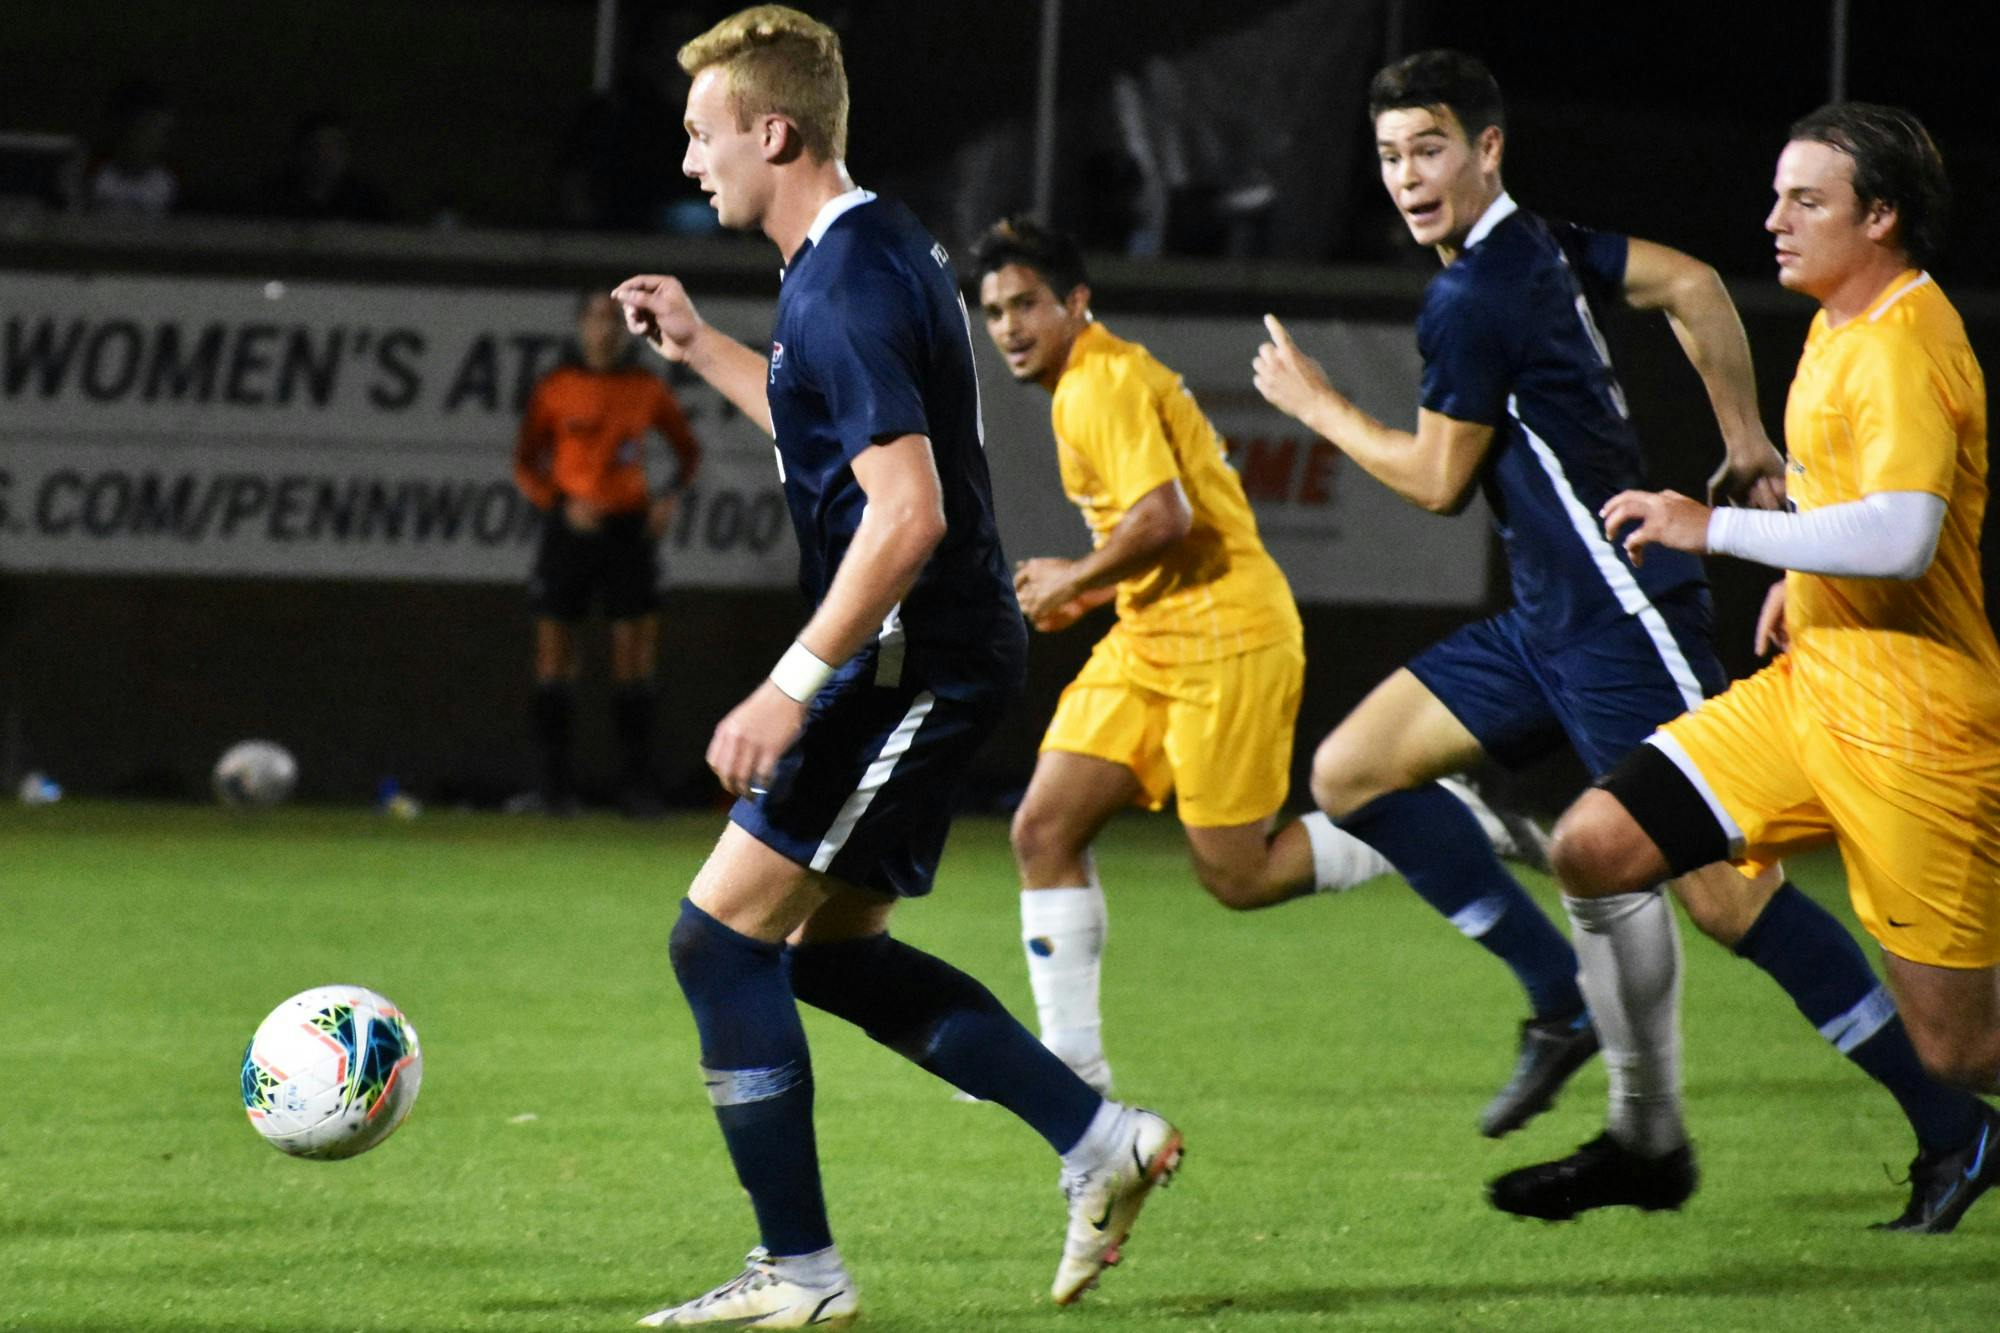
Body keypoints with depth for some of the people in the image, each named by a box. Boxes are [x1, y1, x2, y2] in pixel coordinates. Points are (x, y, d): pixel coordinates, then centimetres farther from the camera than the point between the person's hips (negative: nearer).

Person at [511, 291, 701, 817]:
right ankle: (556, 784, 2)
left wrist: (672, 494, -2)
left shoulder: (646, 388, 6)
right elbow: (526, 465, 4)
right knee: (555, 654, -2)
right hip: (570, 530, -1)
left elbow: (688, 450, 16)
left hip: (629, 530, 1)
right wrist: (563, 504, -12)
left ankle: (637, 783, 0)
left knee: (635, 660, -3)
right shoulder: (555, 389, 2)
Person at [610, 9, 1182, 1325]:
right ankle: (1100, 1139, 14)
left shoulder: (849, 287, -20)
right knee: (830, 949, 17)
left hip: (914, 663, -11)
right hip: (935, 660, 11)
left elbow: (905, 514, -27)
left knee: (723, 937, -7)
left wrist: (792, 688, -26)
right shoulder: (877, 251, 13)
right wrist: (702, 349, 25)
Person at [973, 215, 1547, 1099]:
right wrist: (1087, 590, 12)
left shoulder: (1102, 385, -15)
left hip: (1223, 641, -10)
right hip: (1149, 644, 10)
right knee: (1044, 831, -1)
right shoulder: (1088, 384, 16)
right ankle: (1073, 1065, 1)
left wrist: (1075, 580, -13)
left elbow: (1163, 518, -27)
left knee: (1237, 878, -5)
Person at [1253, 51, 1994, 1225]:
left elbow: (1438, 481, -8)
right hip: (1551, 625, 10)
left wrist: (1318, 405, 6)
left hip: (1620, 618, -10)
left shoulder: (1472, 304, -16)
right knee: (1352, 774, 7)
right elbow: (1693, 286, 11)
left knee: (1727, 894, -10)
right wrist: (1747, 443, 16)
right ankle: (1566, 998, 6)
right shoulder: (1542, 245, 9)